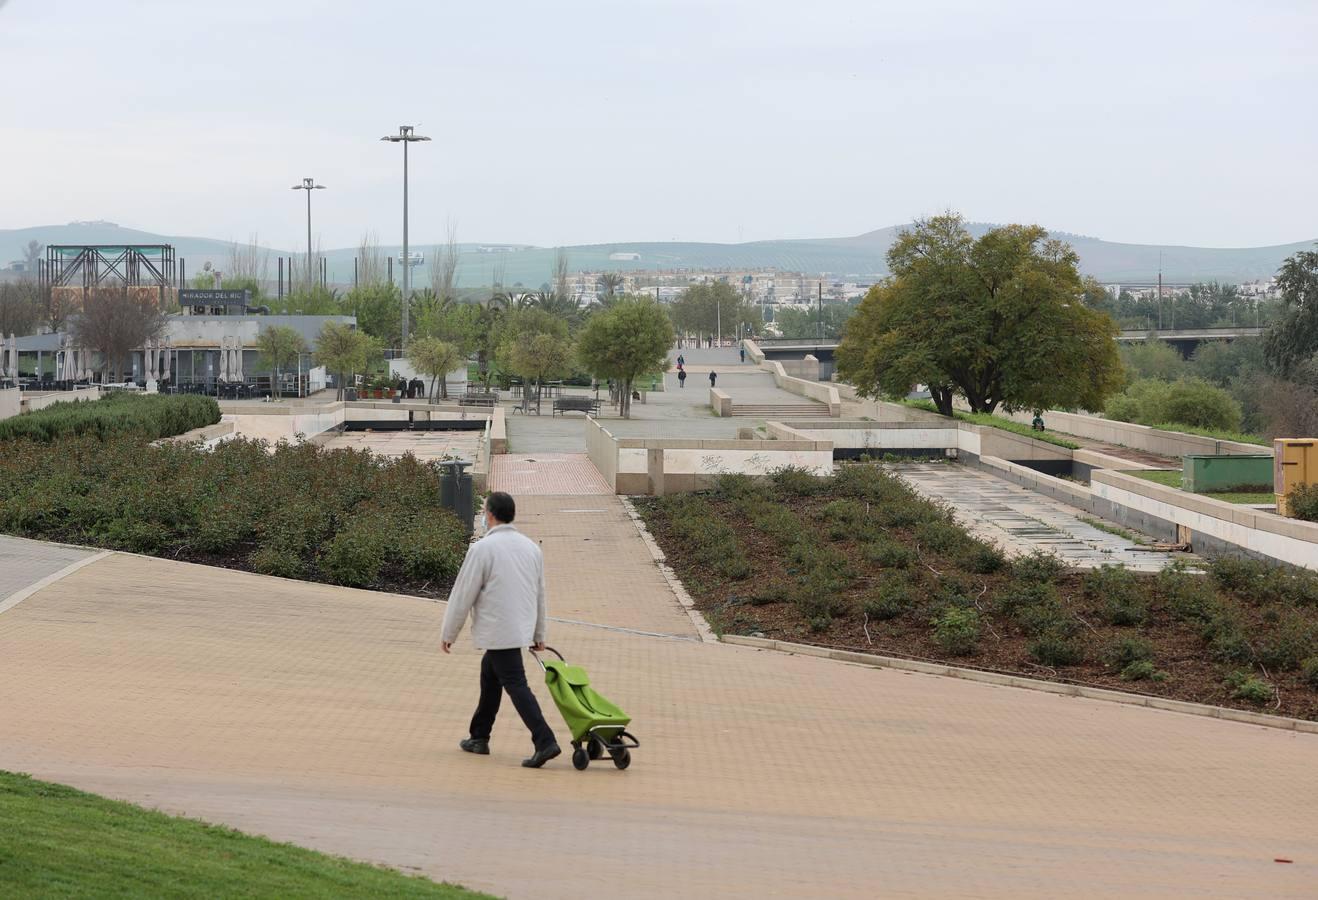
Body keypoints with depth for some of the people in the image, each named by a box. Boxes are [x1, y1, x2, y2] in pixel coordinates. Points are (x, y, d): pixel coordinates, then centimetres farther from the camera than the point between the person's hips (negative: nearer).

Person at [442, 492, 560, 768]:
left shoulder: (482, 548, -13)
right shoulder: (531, 547, 9)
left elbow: (463, 595, -9)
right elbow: (540, 595, 17)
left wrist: (449, 633, 1)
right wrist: (538, 634, 26)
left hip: (497, 631, -7)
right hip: (521, 628, 7)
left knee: (516, 685, -9)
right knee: (489, 676, 22)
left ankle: (545, 742, -18)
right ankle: (479, 737, 29)